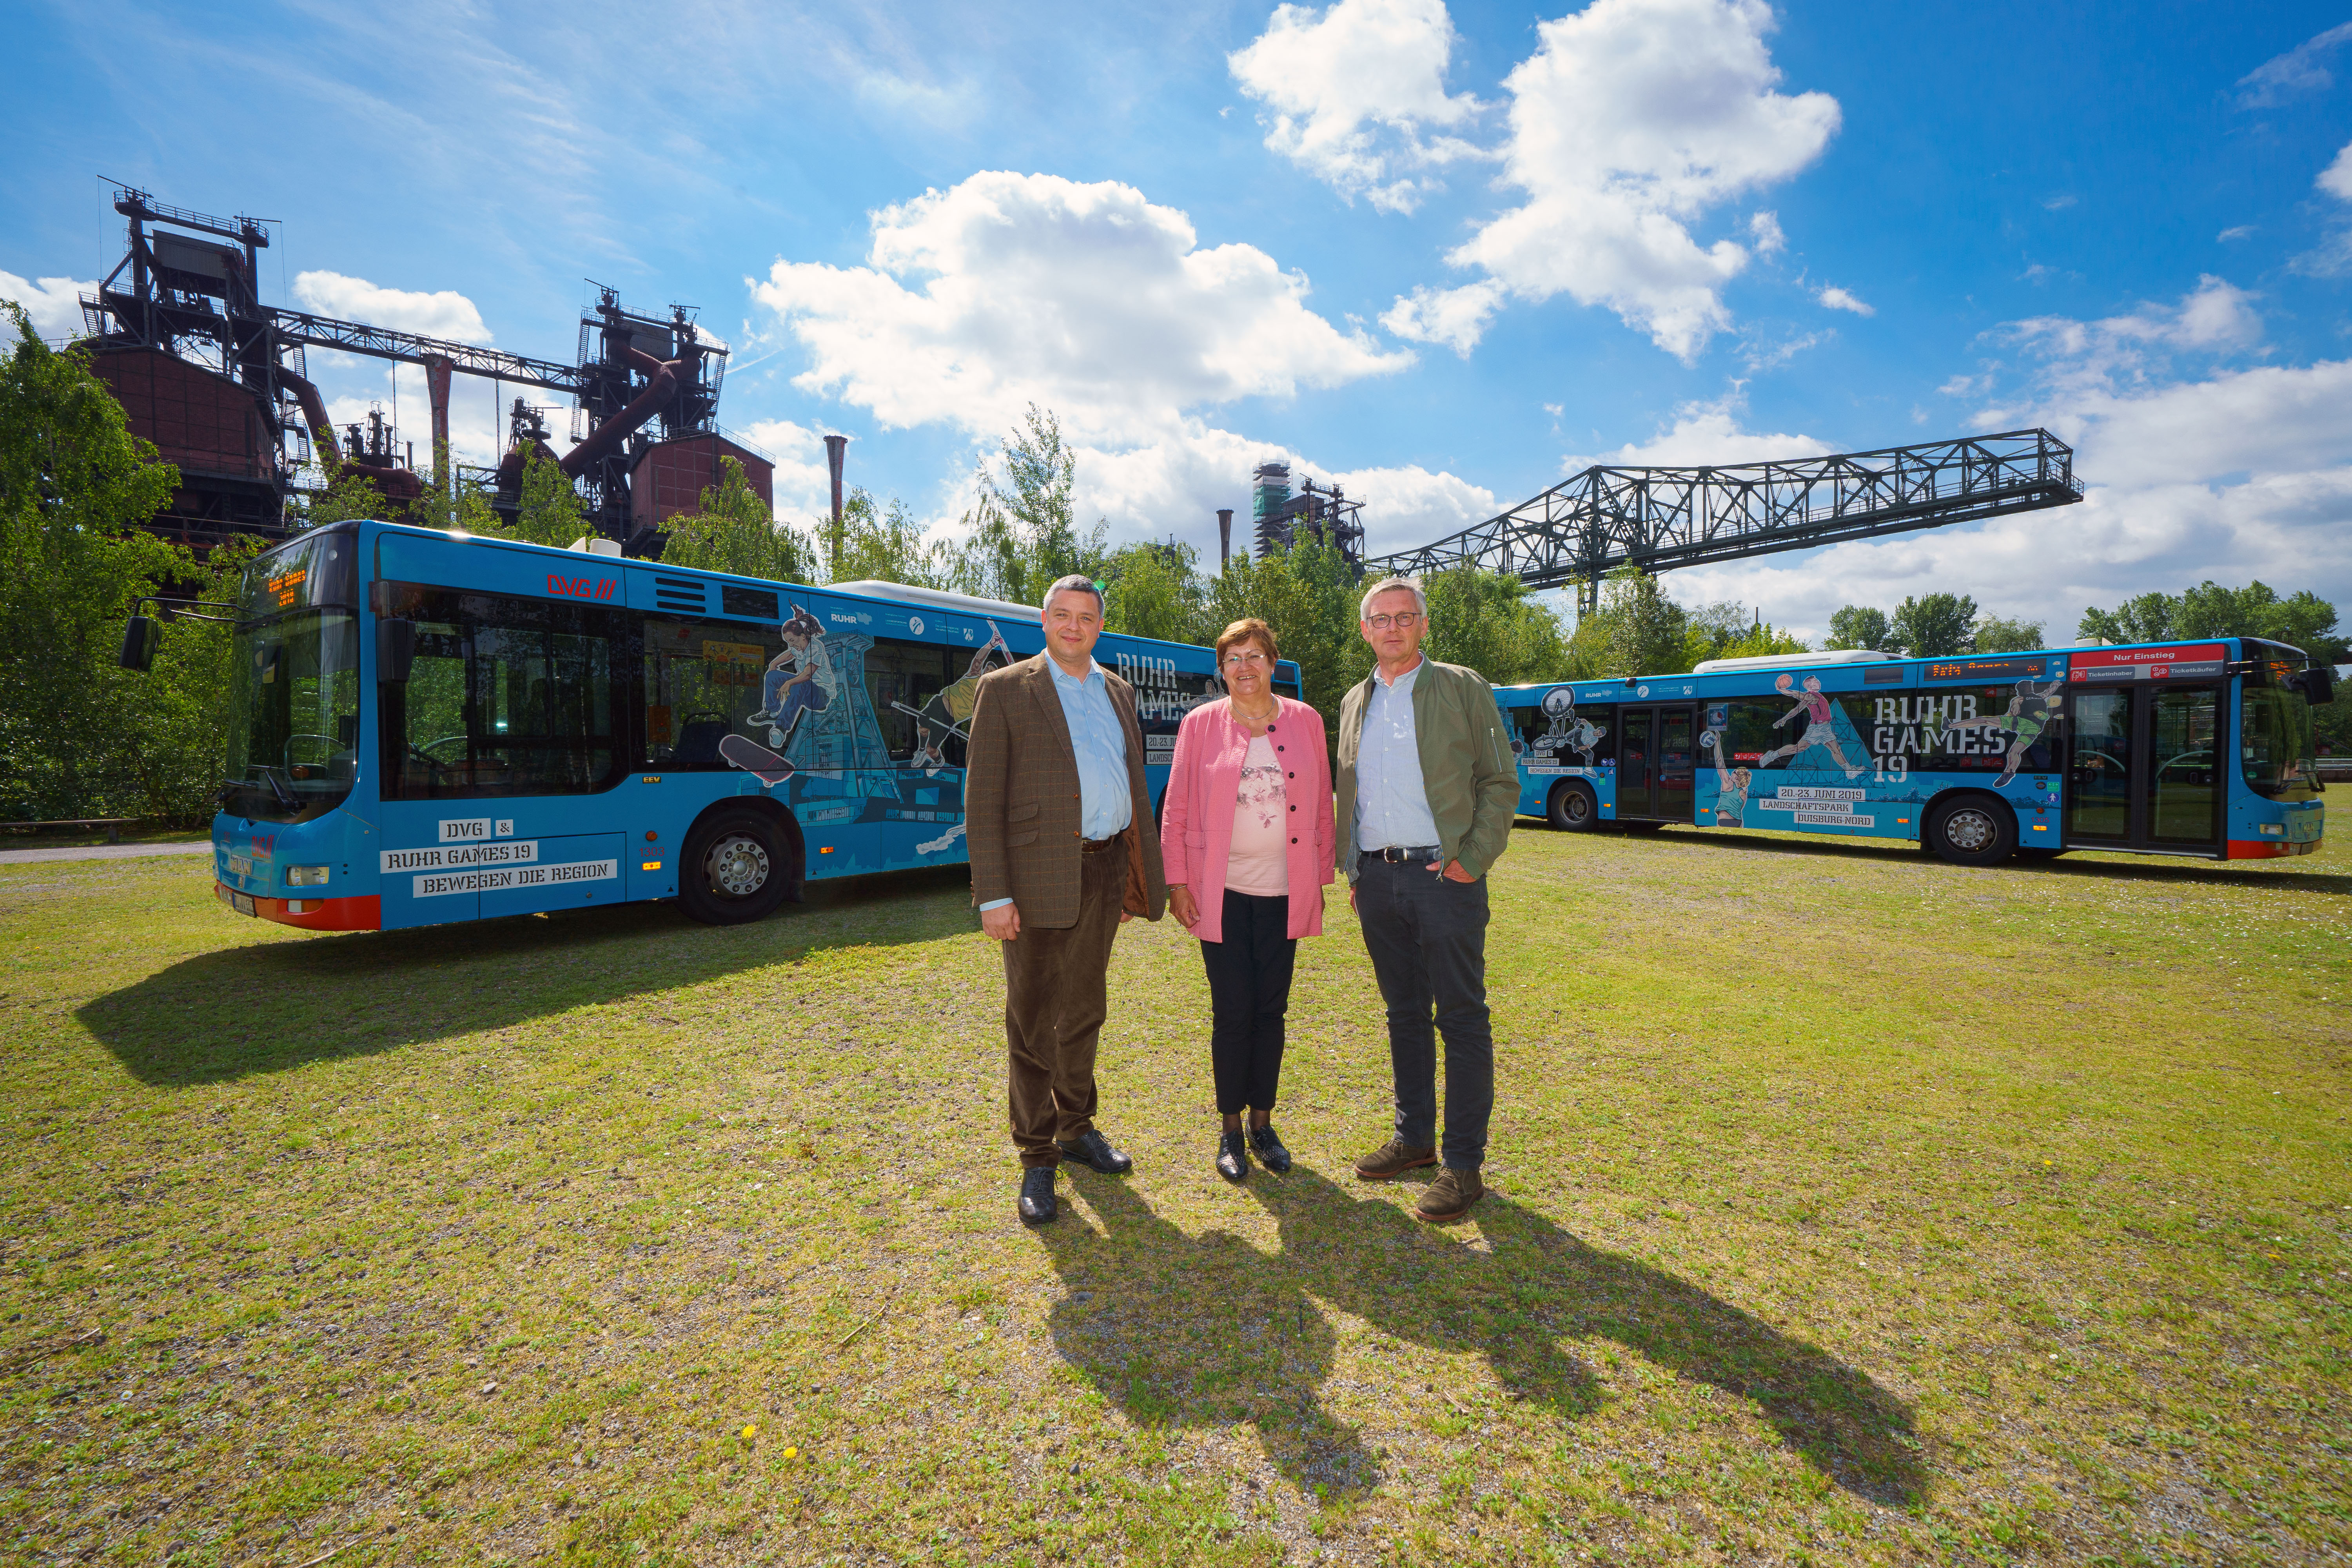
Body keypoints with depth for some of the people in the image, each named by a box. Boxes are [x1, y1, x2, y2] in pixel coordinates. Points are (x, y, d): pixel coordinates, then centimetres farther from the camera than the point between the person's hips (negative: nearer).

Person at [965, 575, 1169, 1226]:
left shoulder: (1118, 692, 13)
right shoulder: (1005, 690, -4)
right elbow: (982, 801, -9)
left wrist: (1139, 873, 11)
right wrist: (993, 895, -15)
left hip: (1104, 872, 5)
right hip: (1039, 874, -5)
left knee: (1085, 1010, 18)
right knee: (1032, 1021, 5)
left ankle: (1076, 1128, 37)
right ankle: (1037, 1159, 21)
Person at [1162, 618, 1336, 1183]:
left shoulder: (1305, 721, 5)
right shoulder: (1201, 724, 0)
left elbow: (1322, 805, 7)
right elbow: (1176, 808, 0)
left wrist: (1320, 880, 6)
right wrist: (1177, 882, -3)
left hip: (1284, 892, 2)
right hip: (1222, 892, -2)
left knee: (1271, 1010, 10)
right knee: (1232, 1012, 3)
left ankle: (1262, 1120, 27)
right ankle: (1230, 1128, 20)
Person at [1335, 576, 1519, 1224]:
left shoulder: (1463, 688, 1)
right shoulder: (1353, 703, 15)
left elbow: (1501, 781, -2)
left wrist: (1473, 859, -11)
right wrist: (1352, 872, 11)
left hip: (1443, 875, -4)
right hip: (1377, 879, 5)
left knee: (1462, 1019, 0)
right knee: (1404, 1013, 14)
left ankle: (1464, 1164, 10)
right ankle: (1414, 1137, 28)